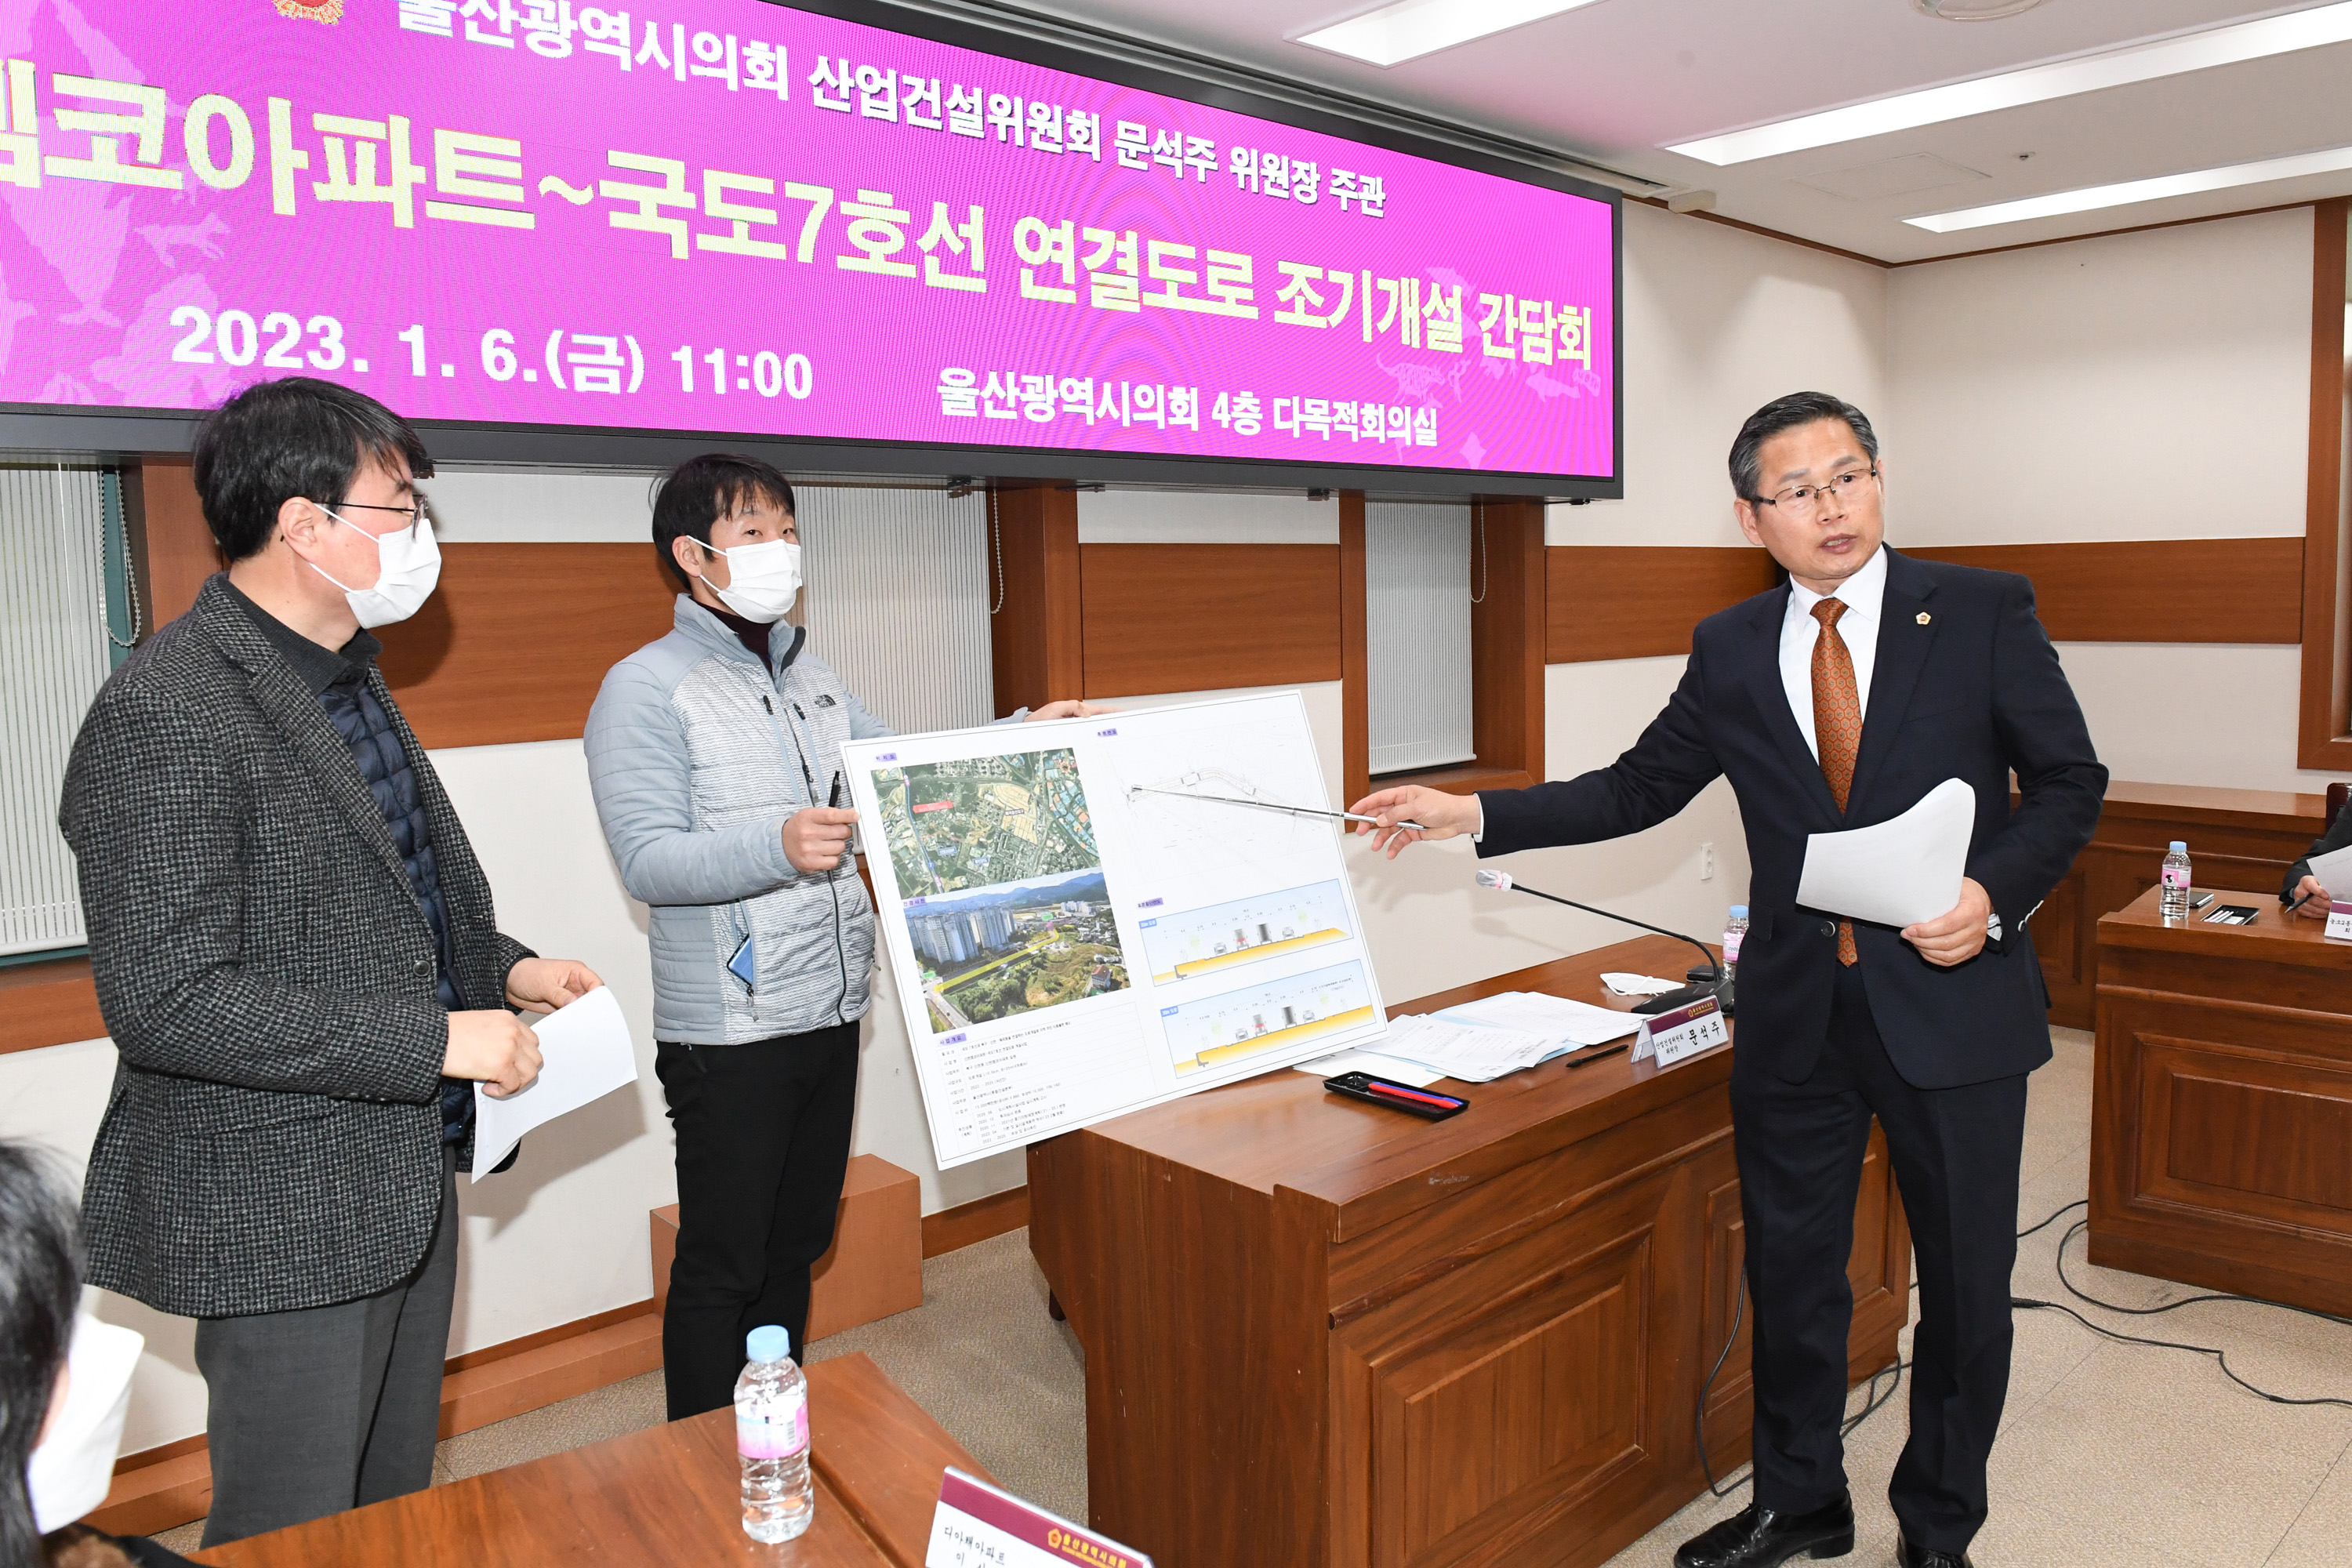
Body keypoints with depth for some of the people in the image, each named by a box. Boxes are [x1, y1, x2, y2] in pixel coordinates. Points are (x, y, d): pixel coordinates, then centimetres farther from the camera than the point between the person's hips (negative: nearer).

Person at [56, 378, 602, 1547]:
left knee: (395, 1507, 23)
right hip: (281, 1219, -9)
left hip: (407, 1181, 9)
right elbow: (164, 1003, -26)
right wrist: (435, 1040, -24)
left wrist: (503, 968, 3)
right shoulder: (166, 713, -21)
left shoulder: (347, 674, 10)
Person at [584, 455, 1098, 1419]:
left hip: (831, 1010, 7)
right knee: (722, 1265, 4)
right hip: (728, 1030, -7)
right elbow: (647, 861, -18)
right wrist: (776, 845, -35)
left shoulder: (811, 677, 14)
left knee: (797, 1242, 18)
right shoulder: (646, 689, -9)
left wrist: (1021, 735, 3)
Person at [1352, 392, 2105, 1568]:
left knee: (1964, 1282, 12)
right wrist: (1471, 815, 0)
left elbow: (2068, 783, 0)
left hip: (1952, 997, -2)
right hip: (1796, 1015, 2)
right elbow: (1636, 789, 8)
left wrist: (1996, 893, -18)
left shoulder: (1983, 611, -4)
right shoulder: (1731, 649, 4)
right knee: (1789, 1273, 15)